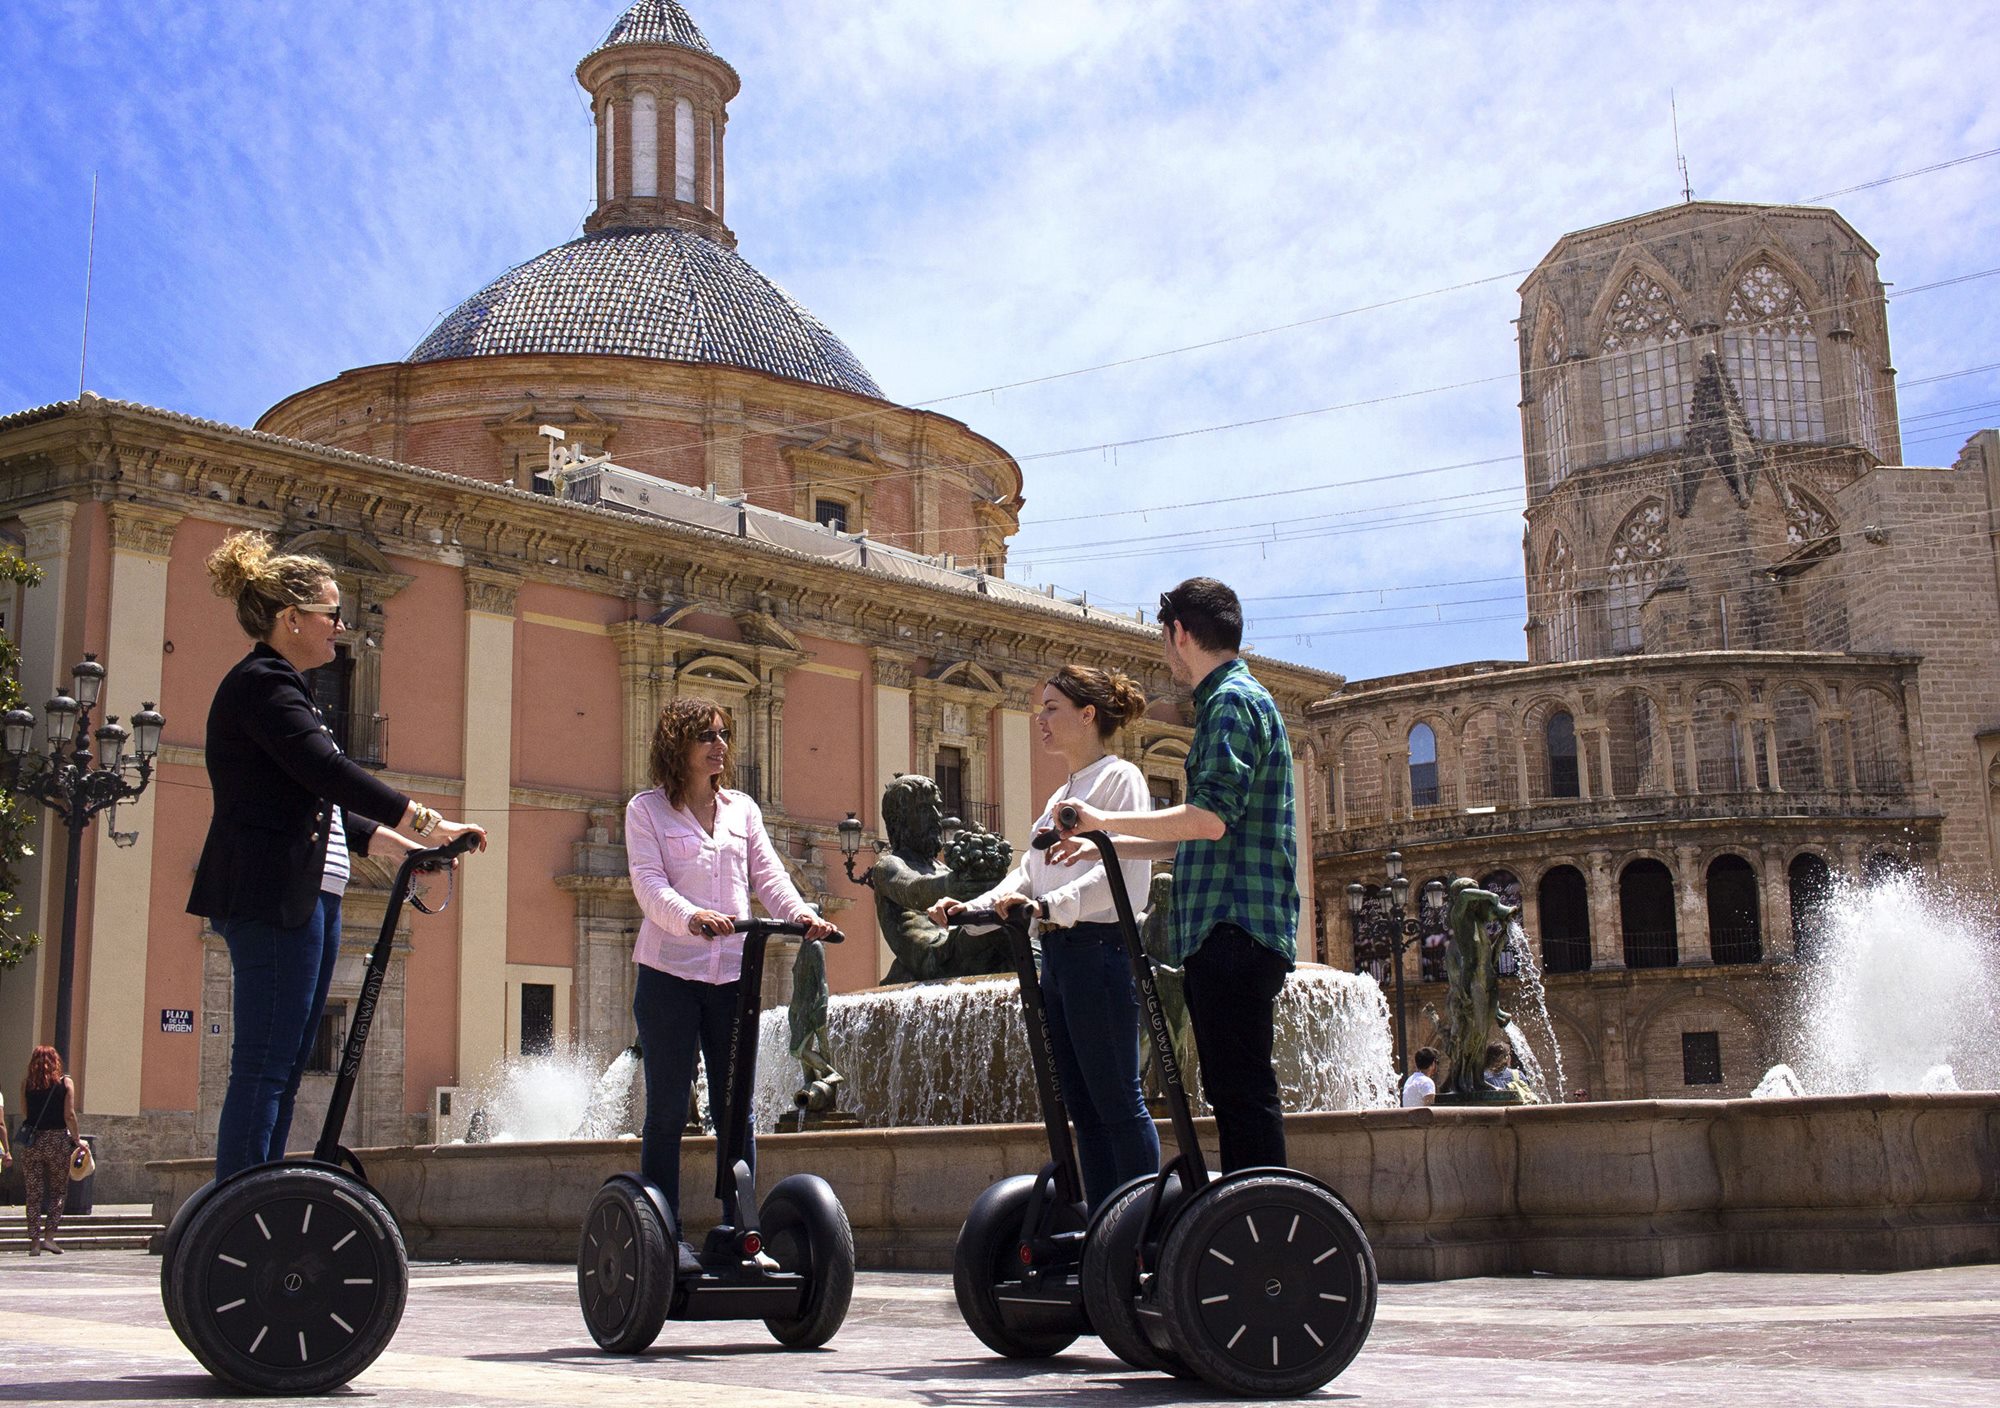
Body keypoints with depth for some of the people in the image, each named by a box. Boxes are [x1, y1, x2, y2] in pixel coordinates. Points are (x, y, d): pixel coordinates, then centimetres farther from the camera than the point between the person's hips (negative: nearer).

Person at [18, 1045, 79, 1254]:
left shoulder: (26, 1084, 2)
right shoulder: (65, 1083, -2)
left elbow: (24, 1114, 4)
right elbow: (69, 1115, -7)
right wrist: (76, 1138, 3)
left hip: (32, 1142, 2)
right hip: (58, 1140, -1)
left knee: (33, 1193, 7)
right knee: (58, 1190, 10)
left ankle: (34, 1242, 6)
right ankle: (49, 1236, -1)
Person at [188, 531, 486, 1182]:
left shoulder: (278, 686, 23)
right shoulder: (261, 683, -9)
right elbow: (329, 772, -21)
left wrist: (400, 842, 18)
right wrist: (425, 822, -18)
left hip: (308, 895, 10)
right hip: (272, 895, -10)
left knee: (284, 1068, 9)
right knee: (264, 1067, -11)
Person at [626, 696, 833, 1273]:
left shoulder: (742, 809, 15)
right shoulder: (646, 809, 3)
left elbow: (768, 874, 6)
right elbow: (648, 882, -10)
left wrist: (801, 913, -15)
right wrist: (691, 917, -30)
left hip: (732, 974, 4)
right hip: (669, 972, -4)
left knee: (736, 1110, 5)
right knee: (668, 1110, 0)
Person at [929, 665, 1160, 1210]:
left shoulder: (1120, 778, -4)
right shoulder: (1061, 795, 23)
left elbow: (1125, 872, -18)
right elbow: (1026, 875, 19)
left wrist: (1050, 905, -29)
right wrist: (970, 908, 4)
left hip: (1099, 949, -9)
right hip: (1057, 954, 9)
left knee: (1116, 1099, -8)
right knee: (1082, 1104, 7)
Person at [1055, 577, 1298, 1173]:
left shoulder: (1233, 701, -8)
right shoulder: (1236, 699, 24)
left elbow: (1211, 818, -22)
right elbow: (1194, 838, 29)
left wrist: (1105, 820, -14)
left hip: (1235, 927, -10)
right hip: (1225, 929, 10)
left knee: (1244, 1090, -12)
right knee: (1232, 1089, 11)